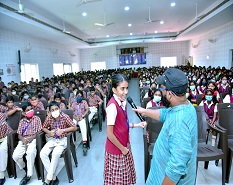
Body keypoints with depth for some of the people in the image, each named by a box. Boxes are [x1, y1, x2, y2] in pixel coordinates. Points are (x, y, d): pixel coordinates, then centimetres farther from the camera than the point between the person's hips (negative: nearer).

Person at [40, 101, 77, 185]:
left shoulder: (65, 117, -16)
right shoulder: (49, 118, -6)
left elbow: (74, 127, -13)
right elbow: (44, 127, 11)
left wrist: (63, 130, -23)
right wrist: (49, 132, -11)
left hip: (63, 139, -4)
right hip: (52, 139, 4)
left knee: (55, 153, -30)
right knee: (42, 154, -19)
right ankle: (54, 176, -9)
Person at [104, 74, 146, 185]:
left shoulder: (122, 102, -1)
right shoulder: (112, 106, -26)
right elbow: (109, 134, -23)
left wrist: (136, 125, 1)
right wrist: (122, 148, -13)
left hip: (124, 145, 7)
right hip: (116, 149, -7)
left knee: (125, 176, 23)